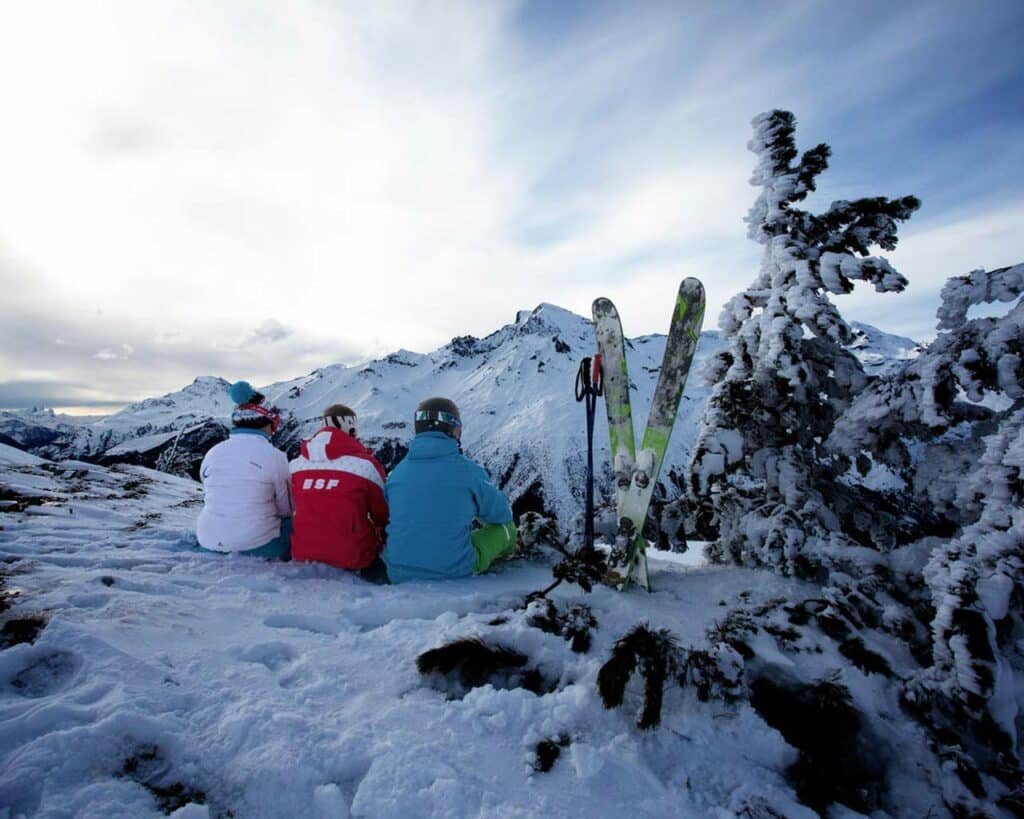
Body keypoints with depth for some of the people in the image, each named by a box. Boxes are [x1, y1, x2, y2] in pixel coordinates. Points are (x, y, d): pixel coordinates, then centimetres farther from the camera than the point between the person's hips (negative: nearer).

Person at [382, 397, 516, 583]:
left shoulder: (397, 471, -2)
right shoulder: (469, 470, -13)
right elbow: (502, 513, 4)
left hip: (398, 574, 4)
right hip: (456, 573, -4)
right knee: (504, 525, 17)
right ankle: (506, 552, 46)